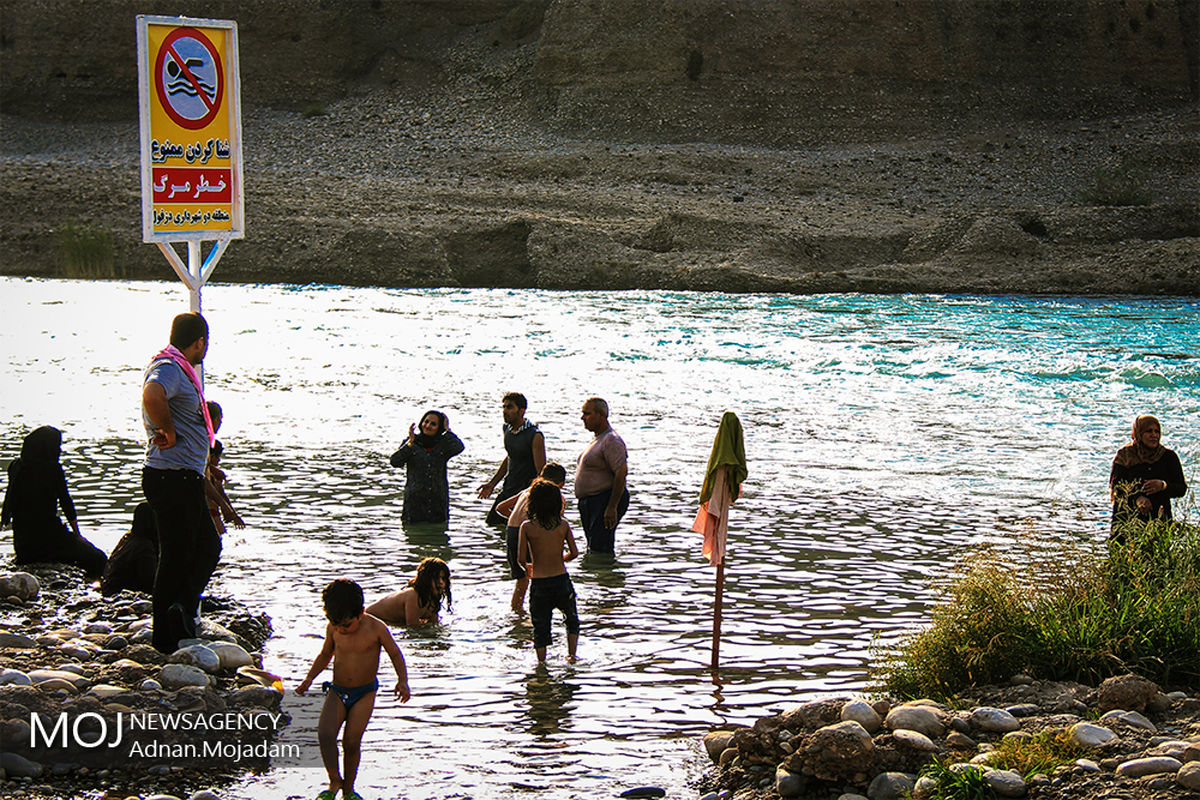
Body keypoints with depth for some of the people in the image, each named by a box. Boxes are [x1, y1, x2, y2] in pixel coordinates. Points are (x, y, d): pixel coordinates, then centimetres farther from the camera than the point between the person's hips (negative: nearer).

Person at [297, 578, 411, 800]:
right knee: (324, 734, -17)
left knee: (352, 741, -9)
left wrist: (402, 681, -17)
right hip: (337, 691, 3)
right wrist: (309, 679, 8)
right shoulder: (333, 628, -4)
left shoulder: (376, 628, -14)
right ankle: (335, 781, 0)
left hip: (364, 693, -3)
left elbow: (395, 655, -3)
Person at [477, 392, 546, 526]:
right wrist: (491, 484, 21)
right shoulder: (507, 429, 5)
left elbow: (542, 473, -19)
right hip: (508, 490, 8)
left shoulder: (535, 436, -19)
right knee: (491, 522, 10)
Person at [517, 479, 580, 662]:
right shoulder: (563, 524, -2)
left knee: (540, 627, 12)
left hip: (539, 583, -1)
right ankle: (571, 656, 21)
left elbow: (521, 558, -8)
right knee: (572, 619, 25)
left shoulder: (527, 527, -8)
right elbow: (574, 552, 0)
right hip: (561, 579, 2)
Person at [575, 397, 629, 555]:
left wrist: (612, 508, -27)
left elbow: (621, 473, -22)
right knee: (593, 549, 11)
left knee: (599, 550, -16)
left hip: (606, 500, -11)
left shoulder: (611, 441, -15)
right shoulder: (597, 439, 17)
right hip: (589, 503, 11)